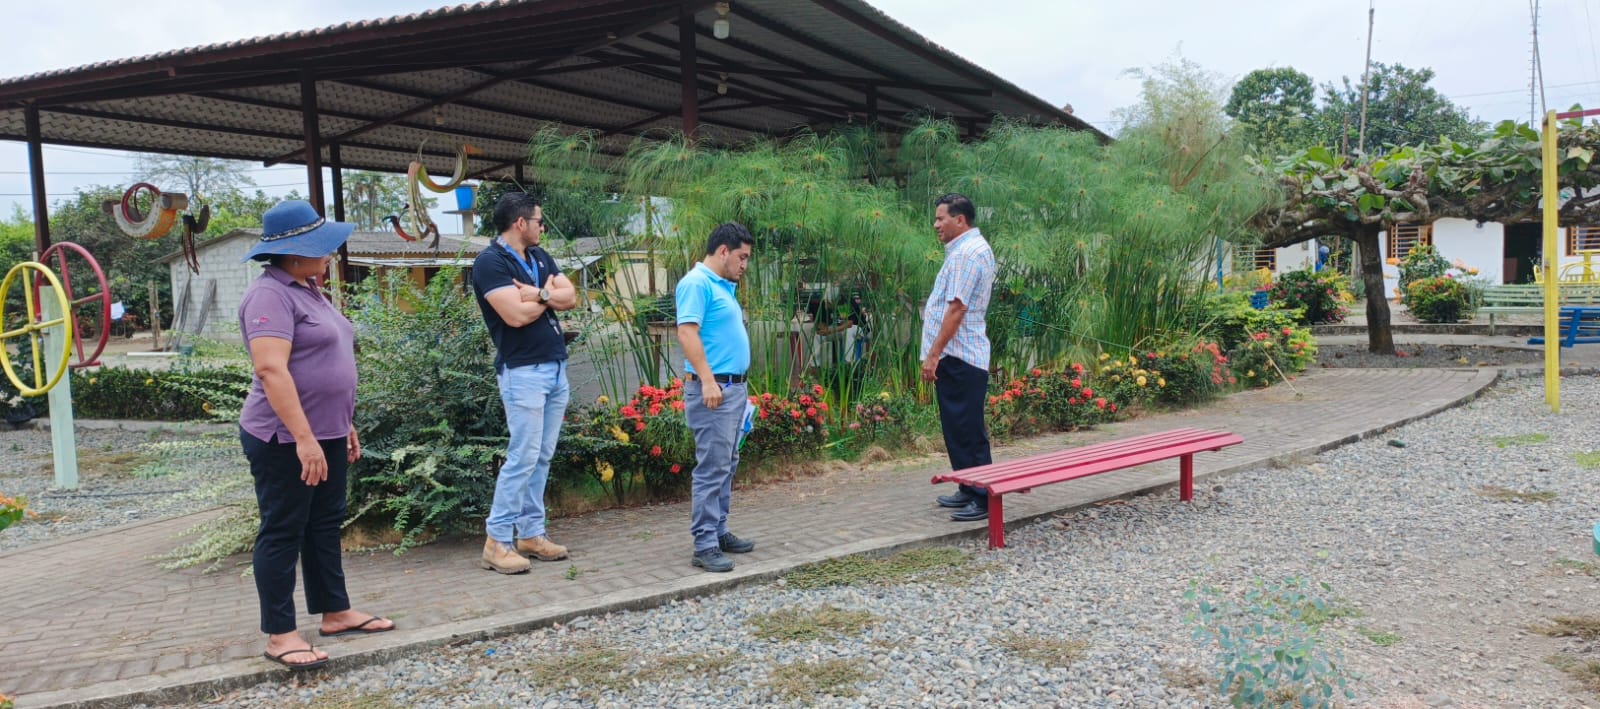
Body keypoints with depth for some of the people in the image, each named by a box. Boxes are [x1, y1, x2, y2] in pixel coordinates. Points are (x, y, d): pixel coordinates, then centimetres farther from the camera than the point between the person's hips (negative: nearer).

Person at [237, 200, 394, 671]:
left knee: (325, 525, 16)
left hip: (326, 434, 9)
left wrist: (344, 425, 20)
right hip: (286, 439, -9)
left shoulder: (307, 290, 14)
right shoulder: (270, 295, -17)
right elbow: (271, 370, -25)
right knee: (282, 532, 0)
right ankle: (279, 635, 9)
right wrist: (303, 438, -27)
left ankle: (335, 612, 27)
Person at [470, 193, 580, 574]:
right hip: (523, 372, -8)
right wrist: (549, 296, -2)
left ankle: (531, 533, 16)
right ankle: (497, 541, -2)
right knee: (522, 457, -9)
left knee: (542, 458, 9)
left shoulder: (539, 257, 16)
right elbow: (516, 315, -20)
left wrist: (537, 293, -11)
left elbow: (571, 297, 7)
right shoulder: (490, 262, -10)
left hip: (556, 369, 8)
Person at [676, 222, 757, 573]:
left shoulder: (724, 286, 18)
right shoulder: (697, 283, -12)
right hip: (713, 388, -10)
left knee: (727, 466, 14)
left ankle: (719, 532, 23)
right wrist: (707, 380, -26)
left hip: (734, 387, 10)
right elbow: (687, 332, -21)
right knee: (711, 467, -9)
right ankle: (704, 545, -5)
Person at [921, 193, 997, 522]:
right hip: (956, 357, 11)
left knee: (967, 430, -7)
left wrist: (934, 354, -20)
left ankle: (983, 499, -2)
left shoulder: (968, 253, -16)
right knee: (958, 427, 16)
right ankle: (969, 490, 24)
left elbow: (957, 309, -21)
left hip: (958, 358, -11)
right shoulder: (968, 249, 18)